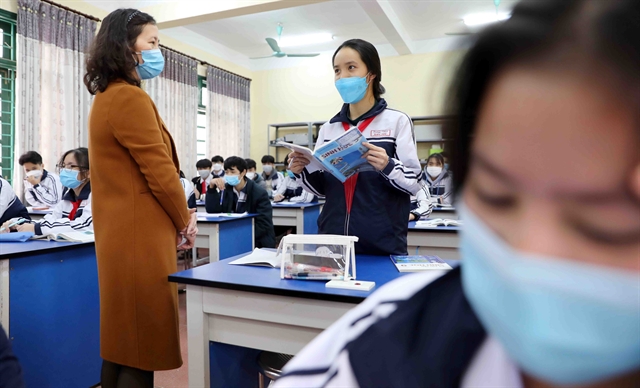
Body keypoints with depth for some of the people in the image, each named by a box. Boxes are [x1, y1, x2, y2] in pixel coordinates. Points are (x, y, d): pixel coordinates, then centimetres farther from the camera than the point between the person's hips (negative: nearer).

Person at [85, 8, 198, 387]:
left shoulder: (107, 97, 17)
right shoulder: (129, 98, -15)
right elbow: (159, 171, -16)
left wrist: (176, 218, 10)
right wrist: (185, 221, -1)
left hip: (122, 234, 10)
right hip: (141, 236, -10)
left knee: (121, 339, 19)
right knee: (142, 344, 1)